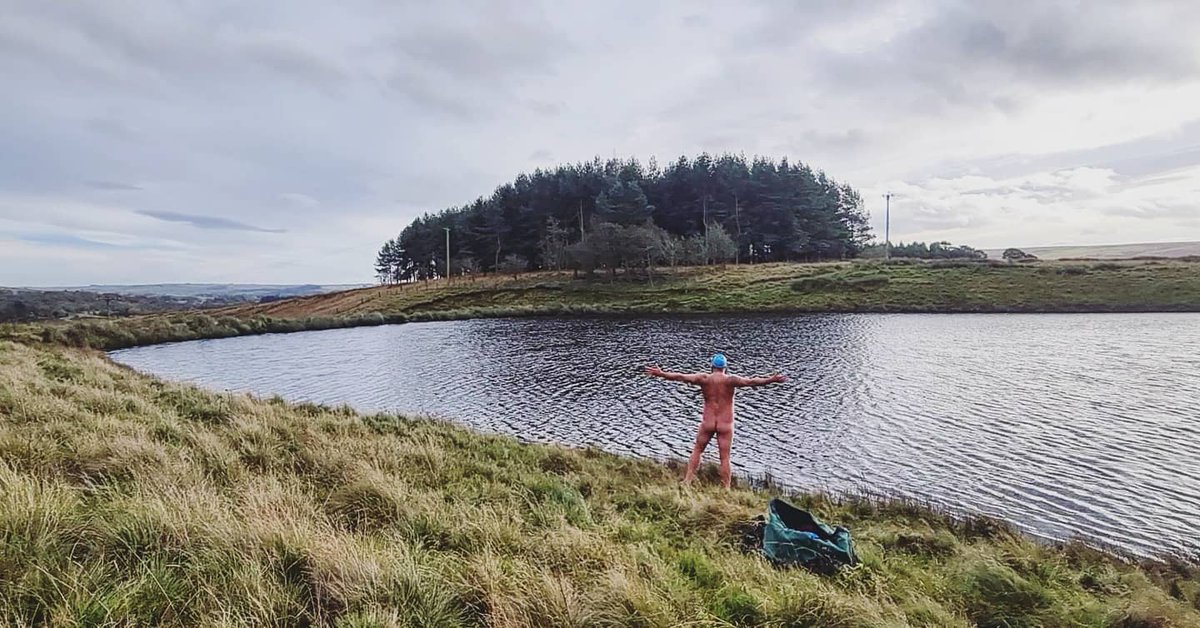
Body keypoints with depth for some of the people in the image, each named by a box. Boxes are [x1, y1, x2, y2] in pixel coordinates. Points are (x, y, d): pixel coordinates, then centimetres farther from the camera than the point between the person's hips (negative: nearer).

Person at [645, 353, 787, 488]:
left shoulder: (704, 378, -5)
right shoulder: (730, 380, -9)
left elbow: (680, 377, -6)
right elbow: (751, 381, -18)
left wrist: (660, 373, -1)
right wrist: (771, 380, -18)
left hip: (708, 422, 1)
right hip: (725, 424, -1)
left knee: (697, 450, 18)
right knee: (725, 458, 6)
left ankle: (687, 481, 15)